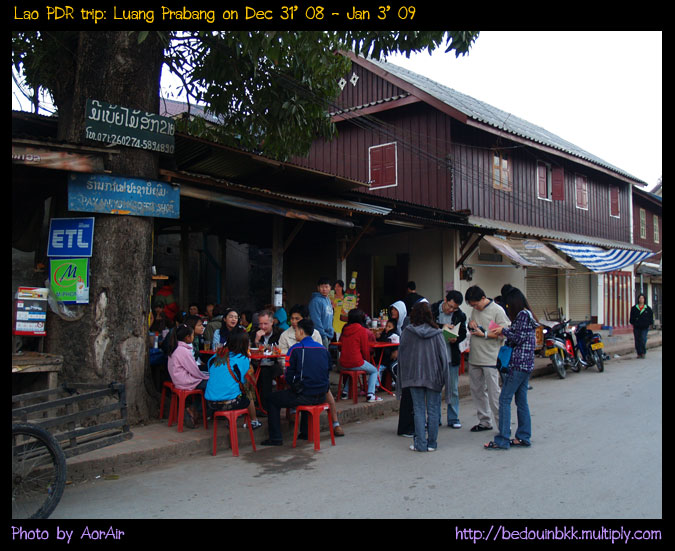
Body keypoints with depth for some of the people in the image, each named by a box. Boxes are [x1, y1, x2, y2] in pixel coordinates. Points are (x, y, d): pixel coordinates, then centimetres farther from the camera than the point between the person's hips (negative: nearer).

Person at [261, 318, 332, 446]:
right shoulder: (323, 348, 7)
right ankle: (306, 432, 41)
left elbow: (289, 376, -6)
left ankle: (275, 438, 12)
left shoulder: (296, 349, -9)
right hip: (321, 396, 6)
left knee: (272, 399, 13)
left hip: (304, 395, -6)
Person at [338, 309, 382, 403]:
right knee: (374, 371, 17)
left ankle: (345, 392, 31)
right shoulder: (362, 330, -8)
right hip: (356, 363, -6)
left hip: (343, 363, 6)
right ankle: (370, 394, 3)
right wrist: (367, 360, 13)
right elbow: (365, 349, -5)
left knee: (352, 370, 37)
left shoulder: (345, 329, 7)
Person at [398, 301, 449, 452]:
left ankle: (420, 444, 4)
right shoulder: (437, 333, -3)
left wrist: (402, 377, 16)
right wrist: (442, 377, 7)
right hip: (433, 376, 0)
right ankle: (432, 443, 12)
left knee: (419, 409, 5)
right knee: (433, 409, 7)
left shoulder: (407, 332, -4)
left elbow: (401, 354, 4)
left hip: (414, 375, 0)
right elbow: (443, 355, -1)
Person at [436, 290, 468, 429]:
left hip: (452, 356, 1)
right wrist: (442, 327, -21)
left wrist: (455, 339, -14)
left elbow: (463, 334, 7)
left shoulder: (460, 316, 0)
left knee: (453, 389, 6)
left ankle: (453, 419, 18)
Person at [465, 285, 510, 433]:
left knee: (493, 393, -6)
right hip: (474, 358, 8)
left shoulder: (497, 310, -9)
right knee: (476, 390, 12)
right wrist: (471, 324, 2)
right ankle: (485, 422, 23)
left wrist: (484, 334, -16)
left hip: (490, 359, -7)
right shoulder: (475, 311, 13)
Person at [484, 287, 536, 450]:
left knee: (504, 399, -8)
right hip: (526, 364, 10)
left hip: (518, 363, -10)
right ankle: (523, 438, 16)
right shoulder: (526, 314, 18)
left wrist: (504, 330, -4)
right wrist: (502, 335, 15)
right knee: (521, 400, 12)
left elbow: (519, 338, -16)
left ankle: (502, 440, -8)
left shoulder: (523, 314, -11)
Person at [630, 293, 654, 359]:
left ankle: (643, 353, 1)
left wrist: (650, 324, 6)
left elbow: (651, 316, 10)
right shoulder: (634, 308, 7)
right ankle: (639, 353, 10)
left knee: (643, 340, -10)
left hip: (645, 327, -1)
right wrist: (632, 324, 6)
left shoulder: (648, 308, 5)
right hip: (636, 327, 2)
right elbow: (632, 317, 11)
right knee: (637, 340, 2)